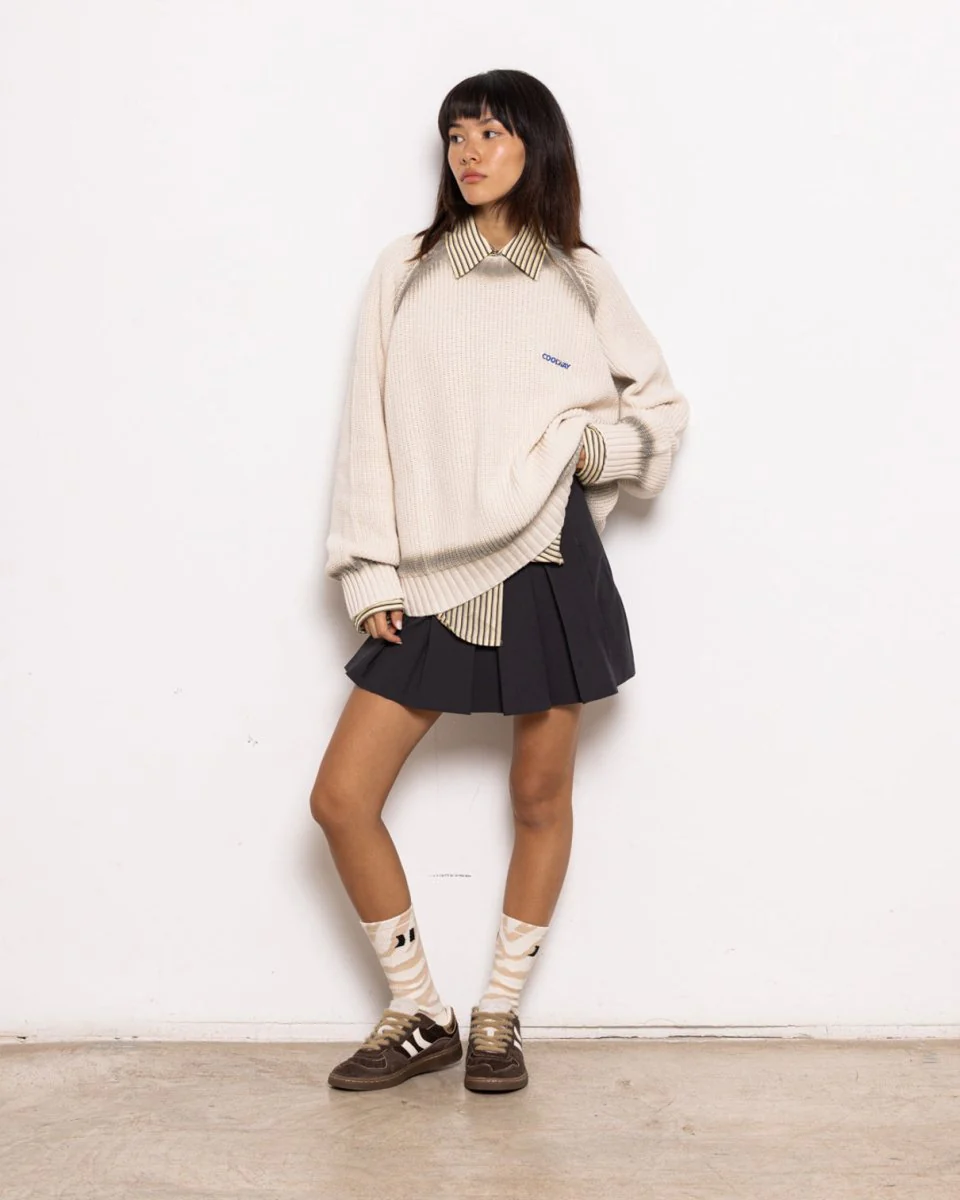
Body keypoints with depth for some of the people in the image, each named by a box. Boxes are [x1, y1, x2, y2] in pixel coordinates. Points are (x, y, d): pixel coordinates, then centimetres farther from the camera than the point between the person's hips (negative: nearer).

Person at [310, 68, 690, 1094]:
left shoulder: (580, 281, 6)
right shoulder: (405, 273, 7)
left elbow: (662, 407, 13)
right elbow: (369, 431, 4)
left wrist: (588, 444, -8)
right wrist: (370, 577, -1)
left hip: (547, 566, -1)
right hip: (432, 579, 1)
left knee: (541, 798, 7)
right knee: (341, 797, -2)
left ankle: (497, 1019, 27)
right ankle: (419, 1018, 16)